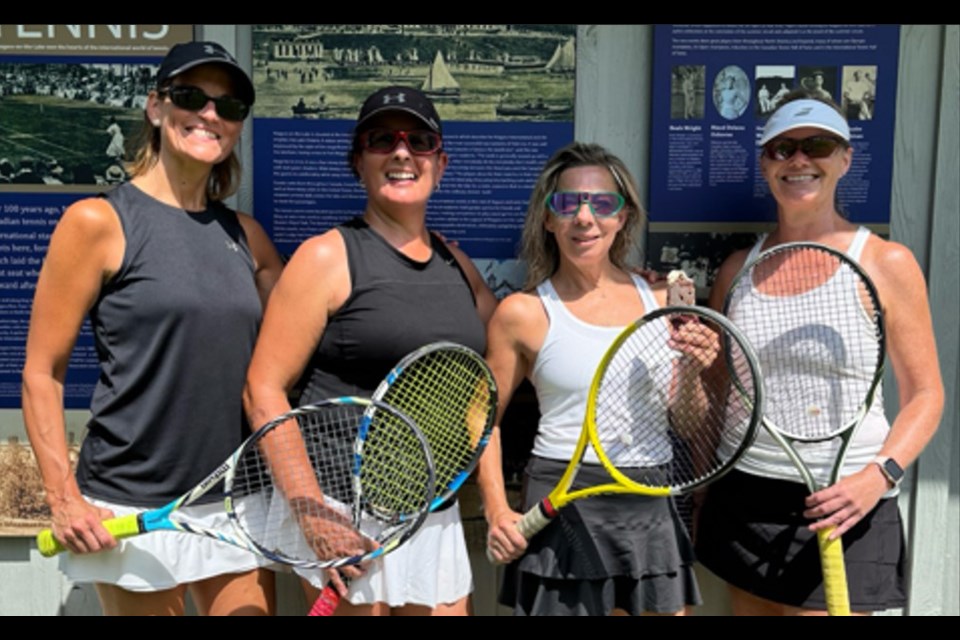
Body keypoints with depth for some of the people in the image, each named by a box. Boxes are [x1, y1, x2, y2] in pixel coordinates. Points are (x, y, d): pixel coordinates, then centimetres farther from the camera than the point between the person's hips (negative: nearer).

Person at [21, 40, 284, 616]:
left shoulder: (245, 235, 7)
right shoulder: (98, 222, -6)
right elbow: (42, 374, -5)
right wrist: (65, 499, -10)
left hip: (238, 507, 5)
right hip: (134, 515, -4)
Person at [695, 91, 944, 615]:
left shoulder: (887, 263, -4)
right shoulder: (738, 267, 6)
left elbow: (924, 395, -3)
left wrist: (880, 475, -17)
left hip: (839, 507, -3)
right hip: (743, 497, 4)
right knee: (750, 608, 14)